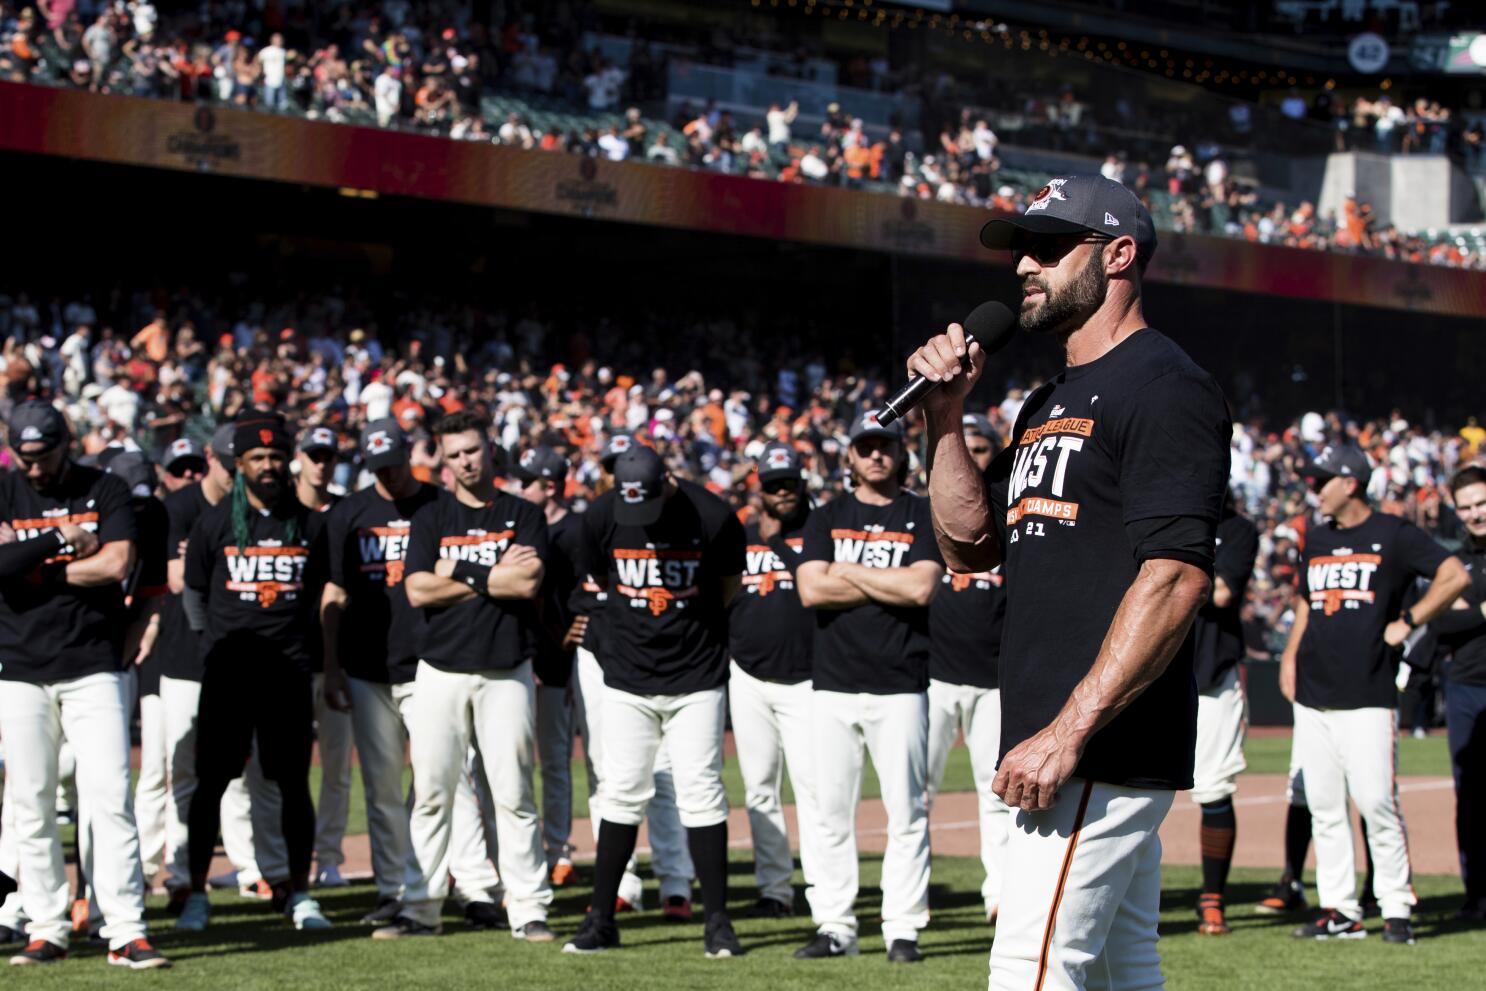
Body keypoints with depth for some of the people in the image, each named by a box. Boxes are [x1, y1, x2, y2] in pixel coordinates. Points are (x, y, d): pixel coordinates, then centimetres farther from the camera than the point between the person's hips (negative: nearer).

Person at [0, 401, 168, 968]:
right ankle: (47, 930, 11)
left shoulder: (105, 492, 4)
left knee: (110, 798, -7)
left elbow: (116, 564, -11)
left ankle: (125, 932, -7)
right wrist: (61, 541, -12)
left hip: (92, 667, -1)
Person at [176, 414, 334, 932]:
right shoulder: (214, 522, 2)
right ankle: (196, 893, 6)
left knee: (295, 782, 4)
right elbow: (193, 593, 10)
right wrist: (217, 645, 6)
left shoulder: (310, 524, 7)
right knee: (212, 781, 0)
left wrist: (303, 646, 8)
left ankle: (299, 892, 10)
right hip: (227, 671, -1)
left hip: (289, 671, 1)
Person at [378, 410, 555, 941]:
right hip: (441, 671, 1)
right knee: (431, 792, 1)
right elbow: (418, 591, -5)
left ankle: (529, 908, 2)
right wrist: (498, 575, -6)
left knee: (513, 793, -2)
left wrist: (461, 572, -7)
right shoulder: (431, 517, 8)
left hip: (506, 672, -1)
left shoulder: (524, 516, 6)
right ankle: (421, 908, 6)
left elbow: (528, 582, -10)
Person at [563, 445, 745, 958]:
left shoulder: (713, 516, -13)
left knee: (701, 793, -5)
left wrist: (689, 626, 9)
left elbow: (729, 587, 5)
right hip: (628, 681, 2)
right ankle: (601, 920, 10)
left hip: (696, 682, -2)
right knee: (622, 794, 2)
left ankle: (717, 921, 2)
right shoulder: (601, 516, -8)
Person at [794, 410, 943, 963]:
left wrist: (849, 572, -4)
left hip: (900, 685, -2)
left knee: (906, 810, -3)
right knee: (831, 810, 3)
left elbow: (922, 588, -11)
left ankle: (902, 928, 2)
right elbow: (811, 590, -4)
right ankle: (835, 927, 9)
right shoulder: (827, 518, 12)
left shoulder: (923, 517, 5)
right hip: (833, 683, 2)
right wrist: (891, 586, -6)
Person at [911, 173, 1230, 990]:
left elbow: (1175, 577, -20)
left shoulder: (1163, 387, -10)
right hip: (1070, 749, 10)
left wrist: (1069, 732, -26)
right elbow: (970, 544, 21)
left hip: (1103, 748, -10)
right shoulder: (1051, 402, 21)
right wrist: (946, 416, 8)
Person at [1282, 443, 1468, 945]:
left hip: (1368, 696, -7)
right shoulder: (1316, 539, 18)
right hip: (1313, 696, 7)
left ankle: (1397, 909, -2)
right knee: (1324, 808, 5)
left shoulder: (1393, 534, -2)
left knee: (1376, 802, -10)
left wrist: (1408, 622, -10)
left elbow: (1456, 576, -8)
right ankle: (1340, 910, 10)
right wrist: (1289, 658, 16)